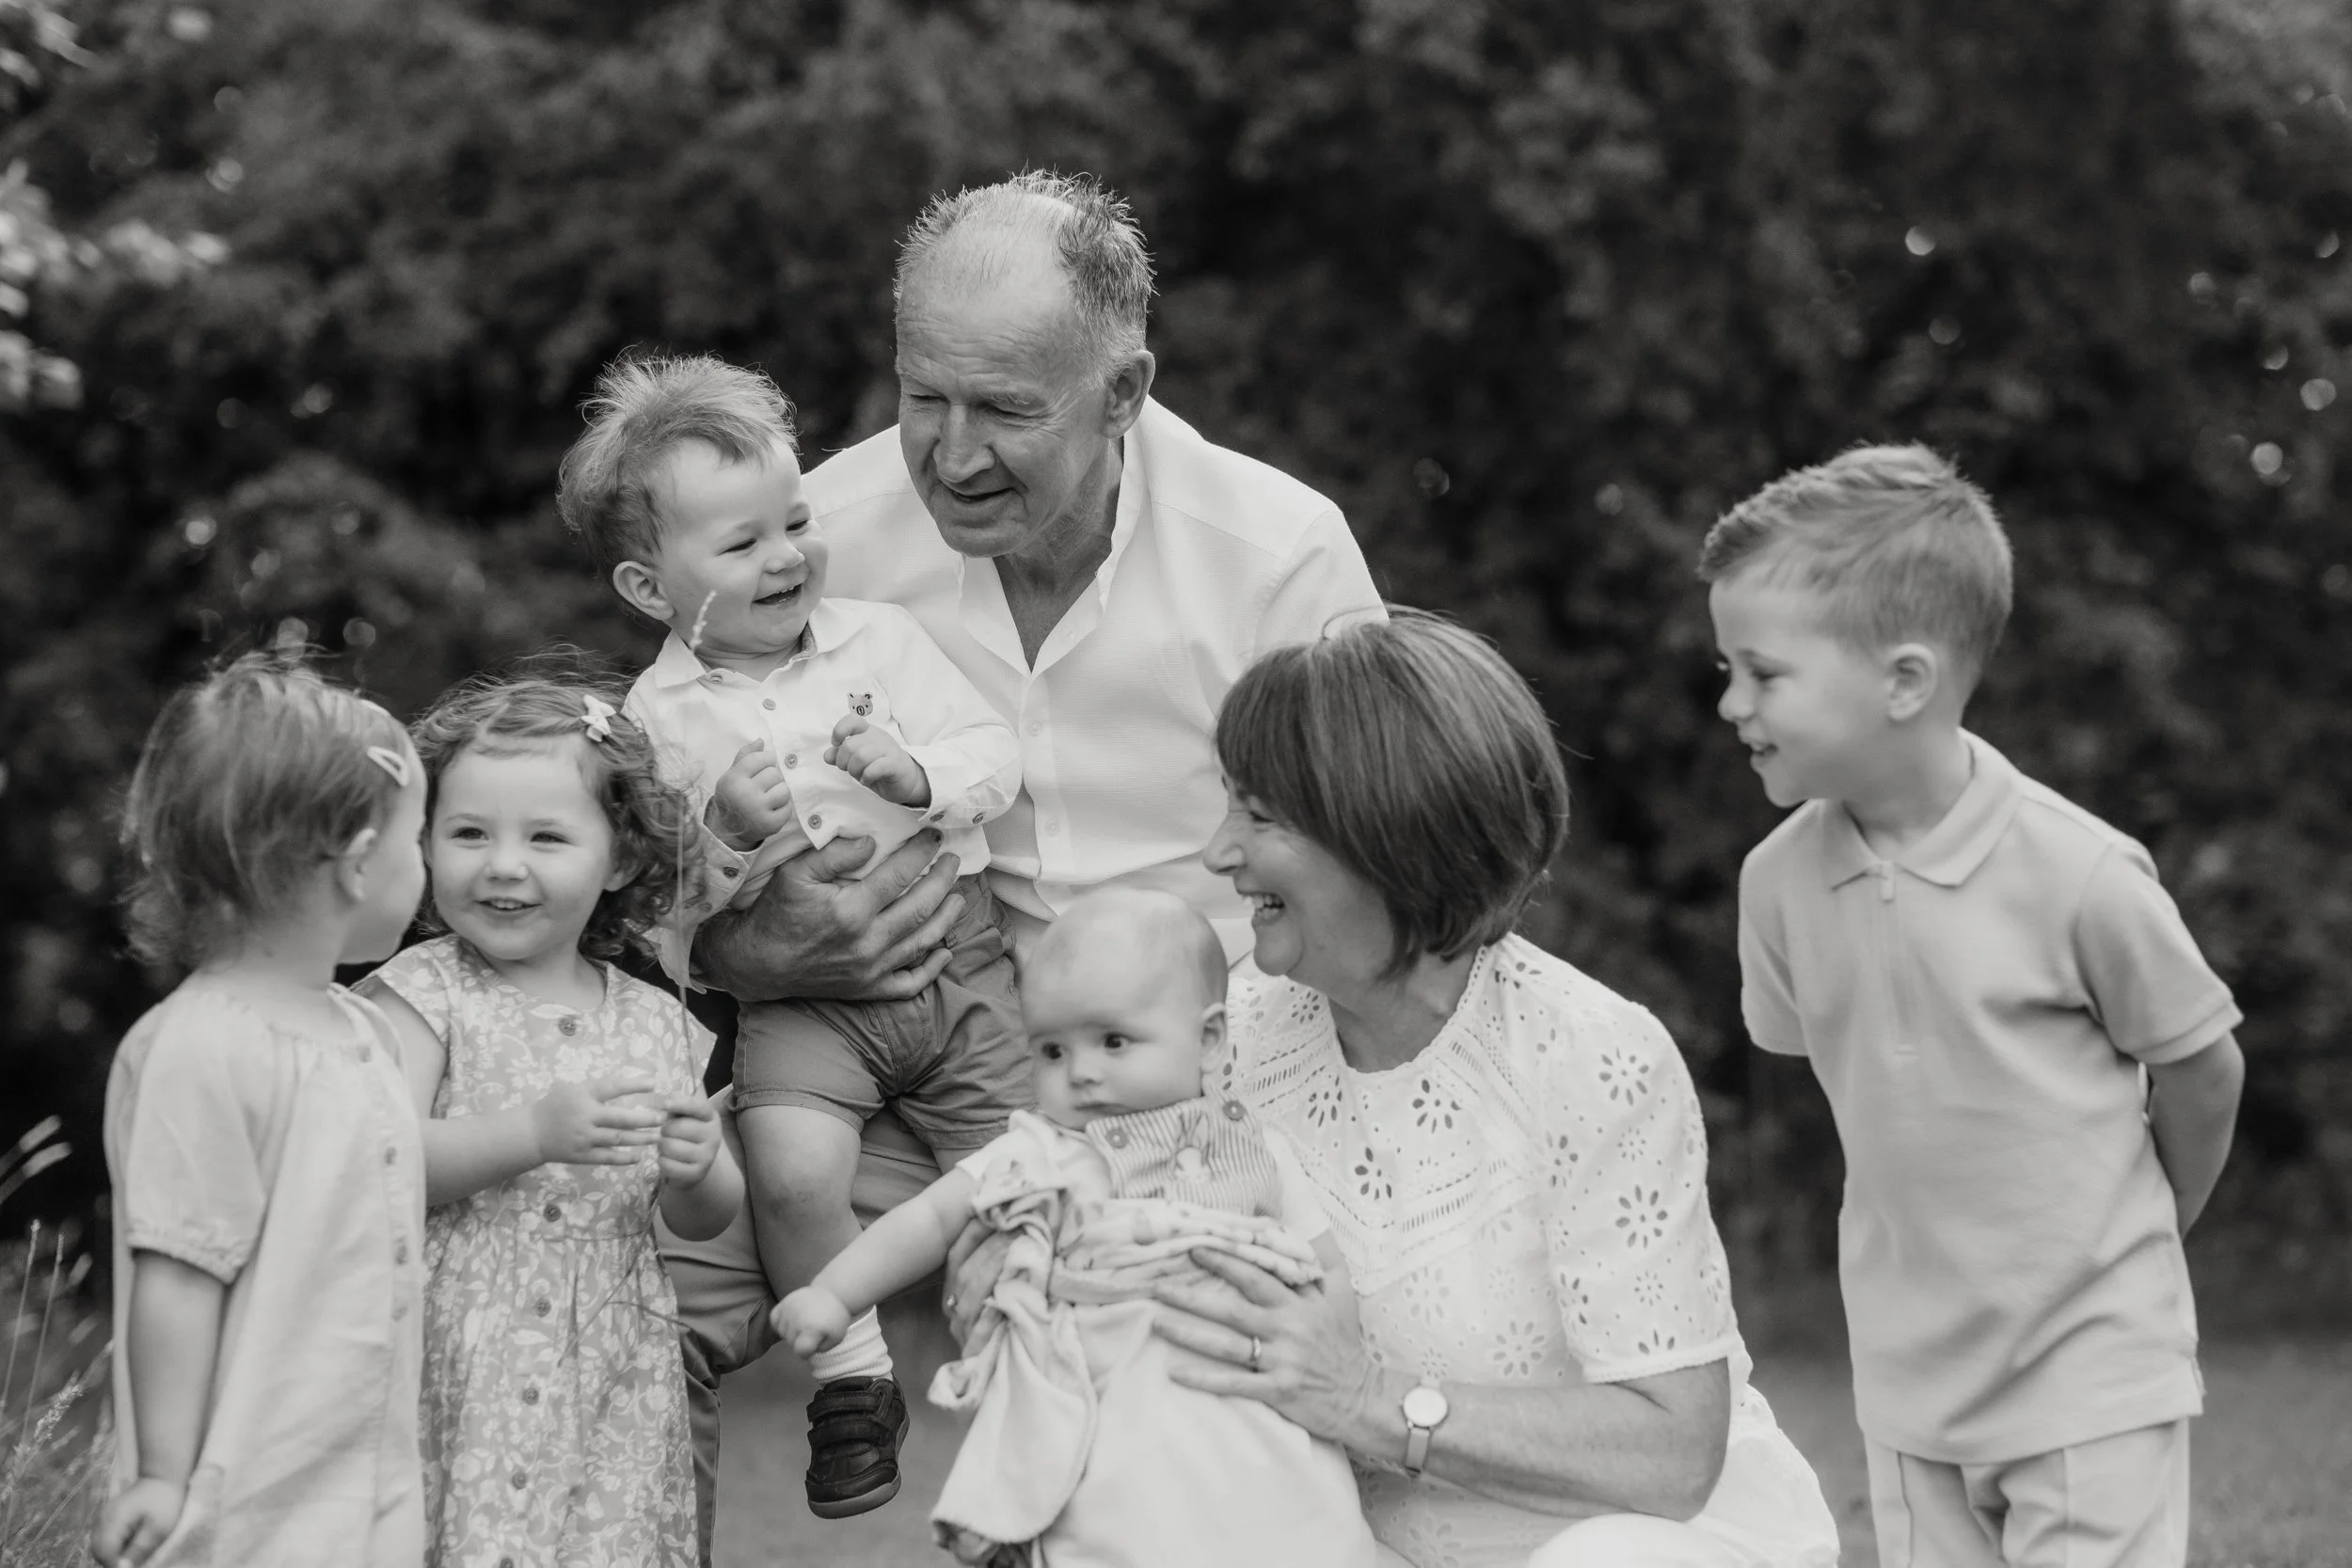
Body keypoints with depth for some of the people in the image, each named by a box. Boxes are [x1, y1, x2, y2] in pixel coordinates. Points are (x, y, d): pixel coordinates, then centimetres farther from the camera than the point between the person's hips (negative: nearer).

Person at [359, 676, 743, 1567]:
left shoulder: (653, 1023, 9)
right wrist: (533, 1132, -25)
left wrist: (697, 1168, -7)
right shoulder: (423, 995, -3)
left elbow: (704, 1222, 16)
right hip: (465, 1380, -4)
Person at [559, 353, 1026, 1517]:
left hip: (950, 957, 2)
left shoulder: (879, 638, 5)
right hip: (798, 994, -2)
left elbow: (996, 753, 3)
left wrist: (919, 773, -16)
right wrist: (724, 827, -19)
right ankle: (852, 1379, -4)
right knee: (791, 1171, -27)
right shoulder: (660, 715, 1)